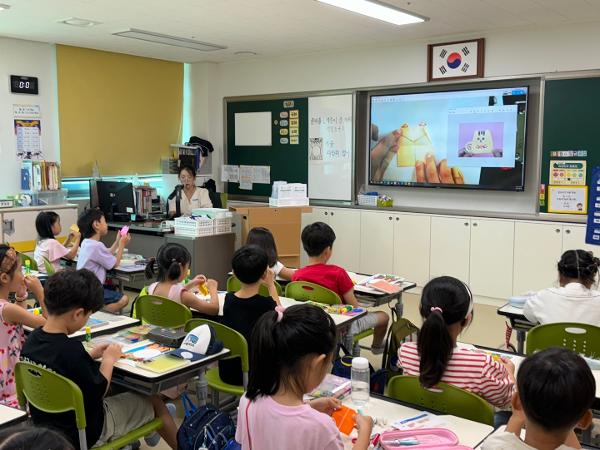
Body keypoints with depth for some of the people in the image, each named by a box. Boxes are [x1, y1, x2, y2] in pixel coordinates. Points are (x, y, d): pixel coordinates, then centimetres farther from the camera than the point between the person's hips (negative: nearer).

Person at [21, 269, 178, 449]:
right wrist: (109, 360, -8)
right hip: (85, 433, -7)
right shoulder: (70, 349, -33)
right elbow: (98, 392, -21)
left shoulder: (32, 339, -9)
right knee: (154, 401, 11)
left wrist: (89, 356, 3)